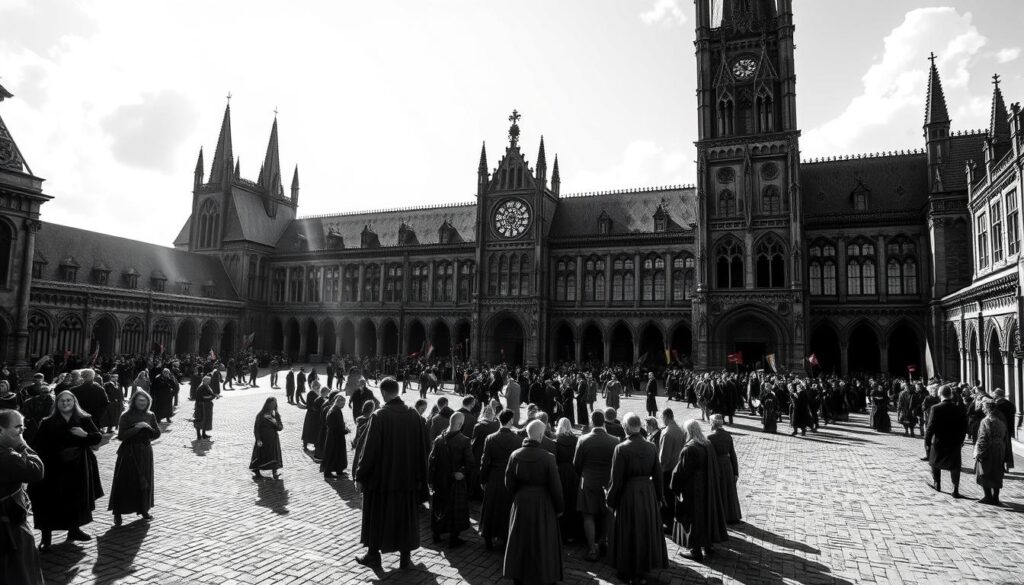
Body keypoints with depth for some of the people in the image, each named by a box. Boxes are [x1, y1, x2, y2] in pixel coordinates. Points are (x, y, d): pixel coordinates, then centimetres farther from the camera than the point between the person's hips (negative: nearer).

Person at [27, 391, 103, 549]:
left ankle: (74, 530, 29)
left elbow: (99, 436, -1)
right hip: (54, 469, -2)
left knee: (77, 499, 12)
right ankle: (46, 537, 7)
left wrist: (85, 435, -19)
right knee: (50, 502, -3)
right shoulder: (47, 423, -2)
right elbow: (37, 444, -3)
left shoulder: (84, 420, 1)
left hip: (78, 468, 2)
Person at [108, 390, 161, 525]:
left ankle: (144, 510, 23)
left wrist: (148, 427, -14)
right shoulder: (126, 416, -7)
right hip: (129, 453, -4)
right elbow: (121, 436, -13)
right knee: (124, 483, -2)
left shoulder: (150, 416, 5)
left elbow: (157, 434, 4)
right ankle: (117, 513, 8)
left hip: (145, 452, 4)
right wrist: (136, 428, -22)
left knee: (145, 481, 10)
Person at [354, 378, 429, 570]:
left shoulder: (379, 416, -18)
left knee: (377, 515, 15)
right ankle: (405, 557, 21)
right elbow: (421, 448, 1)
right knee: (405, 515, 15)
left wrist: (360, 475, -2)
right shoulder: (413, 415, -6)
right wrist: (419, 476, 11)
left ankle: (373, 554, 27)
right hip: (407, 476, 3)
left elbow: (369, 449, -14)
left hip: (381, 476, -3)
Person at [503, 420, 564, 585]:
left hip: (521, 504, 3)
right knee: (541, 542, 15)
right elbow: (555, 486, -14)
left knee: (520, 540, 20)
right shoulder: (547, 457, -20)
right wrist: (559, 507, 1)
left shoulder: (515, 455, -11)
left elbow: (509, 483, -3)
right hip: (542, 505, -3)